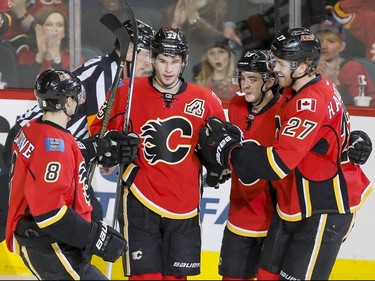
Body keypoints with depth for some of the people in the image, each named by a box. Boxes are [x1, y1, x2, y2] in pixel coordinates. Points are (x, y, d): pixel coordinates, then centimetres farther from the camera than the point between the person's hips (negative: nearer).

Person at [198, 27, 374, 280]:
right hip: (294, 206, 10)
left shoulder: (312, 103, -25)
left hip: (326, 210, -10)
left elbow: (279, 163, -29)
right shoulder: (299, 92, 7)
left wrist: (227, 150, -20)